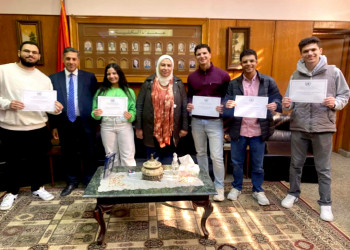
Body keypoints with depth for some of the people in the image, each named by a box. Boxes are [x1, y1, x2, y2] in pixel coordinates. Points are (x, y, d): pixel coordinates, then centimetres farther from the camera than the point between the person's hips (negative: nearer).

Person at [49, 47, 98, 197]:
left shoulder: (89, 77, 1)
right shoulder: (54, 78, 4)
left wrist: (95, 120, -4)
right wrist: (53, 125, 3)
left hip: (85, 123, -1)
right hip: (65, 123, 1)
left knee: (88, 154, 9)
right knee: (68, 155, 12)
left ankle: (89, 181, 27)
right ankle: (72, 181, 31)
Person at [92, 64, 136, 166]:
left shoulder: (129, 91, 9)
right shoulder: (101, 91, 11)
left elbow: (133, 109, 4)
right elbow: (94, 110, 11)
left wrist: (130, 116, -18)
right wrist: (95, 114, -12)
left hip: (124, 125, -1)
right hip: (107, 126, 2)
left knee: (128, 157, -2)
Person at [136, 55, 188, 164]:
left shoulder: (178, 83, 3)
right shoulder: (149, 82, 1)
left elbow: (184, 106, 3)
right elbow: (139, 105, 1)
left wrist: (184, 127, 0)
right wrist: (138, 127, -1)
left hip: (171, 131, 0)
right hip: (152, 130, 0)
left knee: (168, 161, 12)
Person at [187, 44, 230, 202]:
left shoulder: (222, 75, -4)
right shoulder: (191, 77, 7)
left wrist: (223, 107, -17)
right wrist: (188, 105, -5)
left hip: (214, 121, -4)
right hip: (197, 121, 4)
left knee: (217, 156, -4)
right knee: (200, 153, 15)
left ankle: (219, 187, 15)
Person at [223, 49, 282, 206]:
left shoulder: (268, 81, 0)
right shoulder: (233, 83, 3)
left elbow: (278, 99, 0)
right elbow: (226, 101, 0)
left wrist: (275, 105, -23)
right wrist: (227, 105, -24)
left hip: (258, 130, -1)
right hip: (239, 129, 1)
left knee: (257, 164, 12)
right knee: (237, 162, 13)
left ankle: (258, 190, 32)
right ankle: (236, 187, 34)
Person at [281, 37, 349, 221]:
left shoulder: (334, 72, -1)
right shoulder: (296, 75, 4)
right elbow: (290, 99, 6)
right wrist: (286, 104, -17)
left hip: (323, 127, -2)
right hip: (298, 126, 2)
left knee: (323, 168, 7)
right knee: (296, 163, 14)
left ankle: (325, 203, 22)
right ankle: (293, 194, 33)